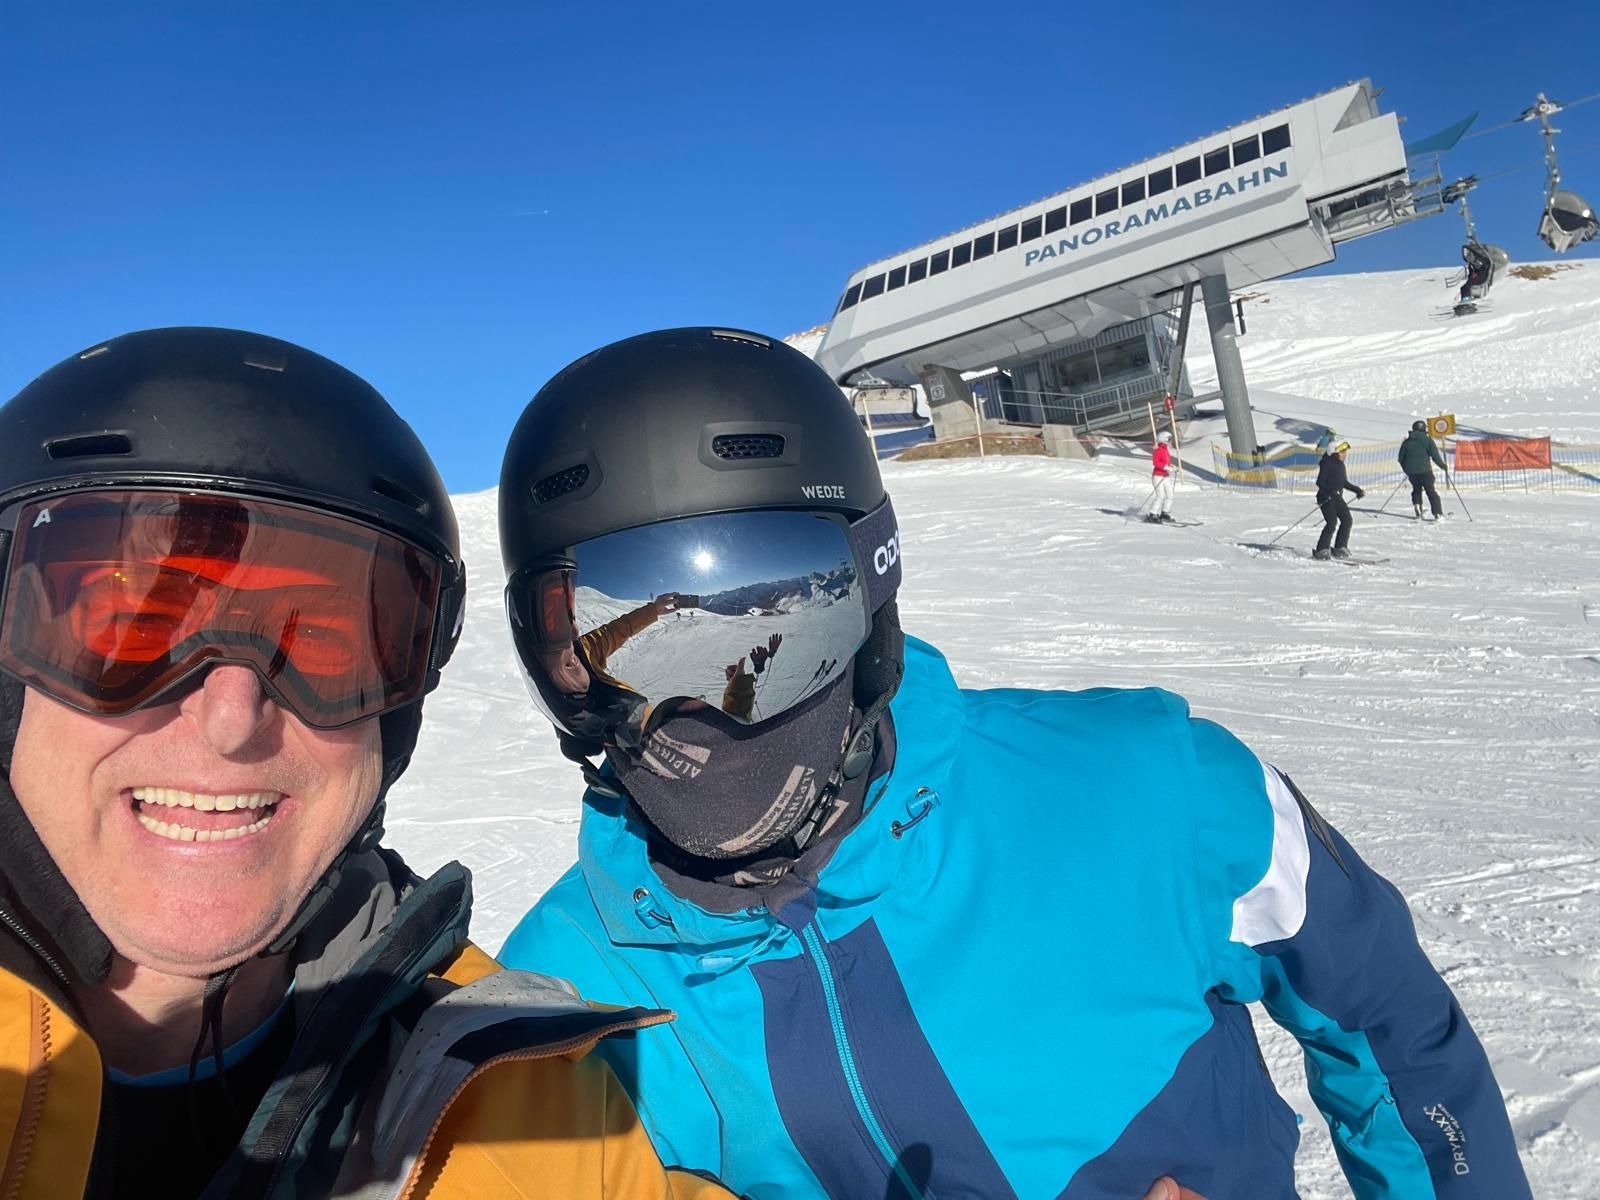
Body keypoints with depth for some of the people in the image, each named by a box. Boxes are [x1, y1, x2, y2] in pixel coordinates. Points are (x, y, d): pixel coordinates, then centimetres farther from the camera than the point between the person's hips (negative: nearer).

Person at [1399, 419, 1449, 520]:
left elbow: (1401, 459, 13)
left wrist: (1406, 470, 26)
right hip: (1424, 470, -4)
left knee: (1416, 489, 22)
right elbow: (1435, 456, -5)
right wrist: (1443, 466, 7)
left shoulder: (1406, 442, 9)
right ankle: (1438, 513, -5)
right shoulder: (1427, 440, -2)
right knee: (1431, 491, 1)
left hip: (1411, 472, 4)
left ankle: (1418, 511, 14)